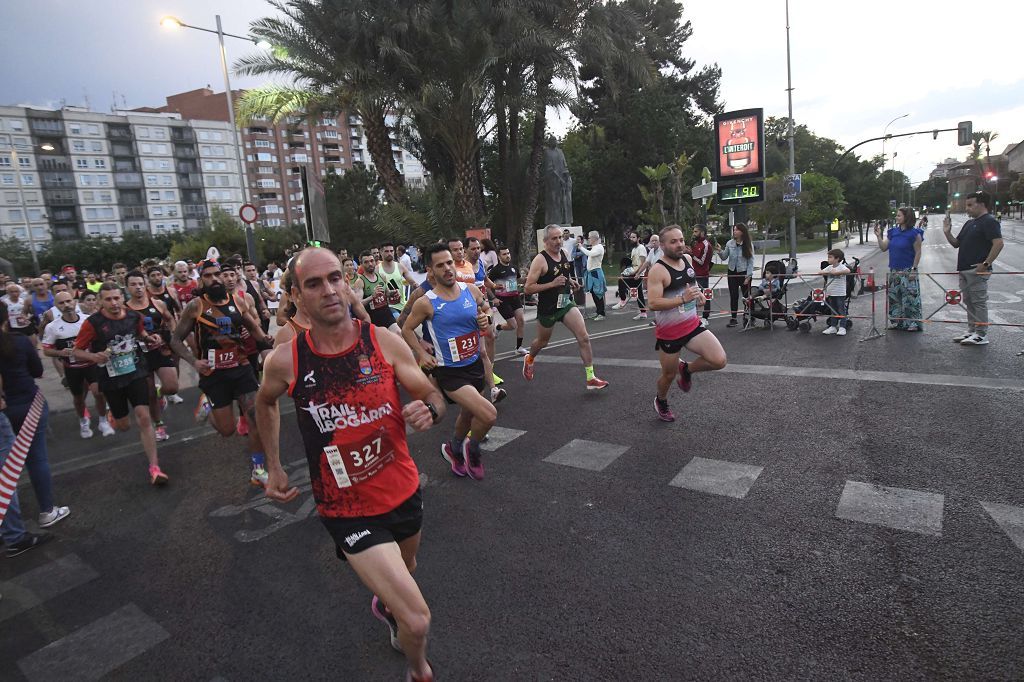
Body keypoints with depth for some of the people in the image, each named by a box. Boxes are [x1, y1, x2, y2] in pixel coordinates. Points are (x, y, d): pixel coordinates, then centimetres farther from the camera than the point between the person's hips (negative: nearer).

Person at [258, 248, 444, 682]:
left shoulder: (385, 342, -12)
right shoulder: (285, 361, -14)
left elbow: (432, 396, -2)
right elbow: (265, 402, 10)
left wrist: (429, 411, -25)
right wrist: (274, 466, 8)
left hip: (404, 491, 4)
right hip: (348, 512, -3)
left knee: (405, 571, 32)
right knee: (418, 621, -11)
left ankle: (385, 606, 69)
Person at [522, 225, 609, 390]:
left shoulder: (564, 253, 3)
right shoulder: (540, 260, -18)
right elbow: (528, 288, -20)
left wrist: (570, 281, 4)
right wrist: (552, 284, -26)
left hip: (566, 303, 5)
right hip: (547, 308, -5)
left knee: (584, 338, -9)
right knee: (542, 342, 17)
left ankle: (591, 379, -3)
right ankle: (529, 360, 51)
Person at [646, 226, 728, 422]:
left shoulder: (688, 259, 4)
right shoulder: (658, 270, -19)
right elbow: (653, 303, -27)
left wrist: (698, 293, 6)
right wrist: (683, 299, -33)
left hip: (693, 324, 6)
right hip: (669, 331, -5)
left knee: (719, 361, -11)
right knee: (669, 375, 11)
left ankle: (687, 369, 19)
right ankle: (661, 401, 45)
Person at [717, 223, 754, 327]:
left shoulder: (749, 245, -5)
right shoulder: (730, 243, 1)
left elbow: (751, 261, -5)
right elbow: (724, 257, 6)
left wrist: (748, 276, -11)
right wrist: (720, 251, -15)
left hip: (744, 273, -2)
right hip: (732, 273, 2)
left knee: (746, 296, 5)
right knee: (733, 296, 5)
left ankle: (746, 317, 15)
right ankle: (733, 318, 11)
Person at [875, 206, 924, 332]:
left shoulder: (914, 233, -9)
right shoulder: (893, 232, 8)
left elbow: (918, 253, -9)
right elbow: (883, 248, 9)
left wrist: (914, 269, -13)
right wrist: (878, 236, -2)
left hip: (907, 271, -6)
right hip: (894, 271, 7)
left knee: (910, 297, -5)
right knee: (893, 297, 11)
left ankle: (913, 323, 2)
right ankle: (896, 321, 21)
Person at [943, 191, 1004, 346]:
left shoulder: (989, 221, -10)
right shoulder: (969, 223, 18)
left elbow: (998, 243, -20)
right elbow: (956, 244, 21)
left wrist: (986, 264, -22)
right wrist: (947, 232, 5)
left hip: (977, 270, -9)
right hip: (964, 269, 9)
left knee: (979, 302, -5)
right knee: (969, 302, 14)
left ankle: (981, 335, 1)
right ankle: (972, 331, 22)